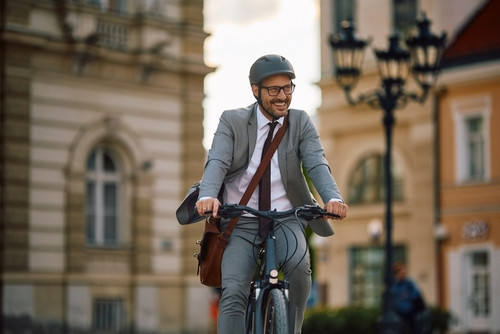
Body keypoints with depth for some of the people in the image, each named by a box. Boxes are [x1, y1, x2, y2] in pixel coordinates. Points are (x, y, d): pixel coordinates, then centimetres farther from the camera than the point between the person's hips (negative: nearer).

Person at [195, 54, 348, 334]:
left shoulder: (301, 122, 4)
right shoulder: (232, 121, 2)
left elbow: (317, 164, -9)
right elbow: (217, 161, -13)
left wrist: (333, 197, -31)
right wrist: (208, 195, -36)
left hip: (286, 219, 0)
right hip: (241, 221, 0)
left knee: (299, 265, -30)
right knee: (233, 294, -17)